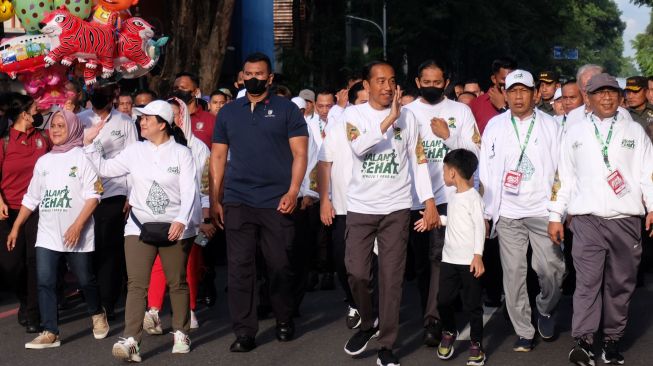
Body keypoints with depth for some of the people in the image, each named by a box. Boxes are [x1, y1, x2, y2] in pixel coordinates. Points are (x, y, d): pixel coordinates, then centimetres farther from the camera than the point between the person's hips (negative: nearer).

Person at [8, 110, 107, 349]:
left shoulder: (83, 157, -3)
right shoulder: (43, 161, 13)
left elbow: (93, 195, -9)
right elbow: (31, 198, 18)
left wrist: (78, 225, -19)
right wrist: (16, 228, 15)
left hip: (76, 235, -4)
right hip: (47, 234, 4)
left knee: (85, 279, 7)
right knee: (45, 282, -5)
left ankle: (97, 314, 34)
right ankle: (49, 333, -2)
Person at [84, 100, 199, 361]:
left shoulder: (181, 153, -2)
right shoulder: (135, 151, 7)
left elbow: (189, 190, -10)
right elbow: (105, 169, 9)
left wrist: (182, 220, -24)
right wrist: (89, 144, 3)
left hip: (175, 228, -2)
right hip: (140, 226, 2)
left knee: (177, 283, 9)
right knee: (136, 284, -9)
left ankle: (181, 333, 24)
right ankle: (131, 341, -16)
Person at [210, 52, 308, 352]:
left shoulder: (286, 110, 3)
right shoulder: (228, 112, 11)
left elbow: (299, 153, -2)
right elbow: (218, 157, 12)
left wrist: (293, 191, -14)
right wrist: (215, 200, 5)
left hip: (276, 202, -2)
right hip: (236, 202, 2)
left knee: (279, 266, 6)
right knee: (239, 267, 0)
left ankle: (284, 321, 25)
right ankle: (244, 332, 5)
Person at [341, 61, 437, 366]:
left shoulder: (407, 116, 3)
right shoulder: (354, 114, 0)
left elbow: (419, 161, 5)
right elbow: (358, 147, -19)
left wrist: (429, 202, -2)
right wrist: (389, 118, -22)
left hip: (396, 208, 0)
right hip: (361, 207, 0)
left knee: (391, 277, 0)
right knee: (356, 273, 0)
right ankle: (367, 324, 27)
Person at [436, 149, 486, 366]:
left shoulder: (473, 197, -11)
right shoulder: (454, 197, 13)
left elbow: (479, 227, -15)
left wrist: (478, 255, -20)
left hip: (469, 261, -7)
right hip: (449, 258, 7)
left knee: (472, 304, 1)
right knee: (444, 300, 8)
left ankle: (476, 344, 11)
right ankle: (448, 332, 31)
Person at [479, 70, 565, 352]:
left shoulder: (550, 125, 5)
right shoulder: (495, 126, 6)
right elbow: (485, 172, 7)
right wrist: (485, 213, 4)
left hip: (543, 211, -1)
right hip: (507, 214, 1)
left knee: (552, 270, -6)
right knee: (513, 274, 2)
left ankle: (545, 310, 24)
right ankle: (524, 332, 13)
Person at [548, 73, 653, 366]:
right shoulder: (574, 133, 12)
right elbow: (564, 176, 11)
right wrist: (555, 215, 6)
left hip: (625, 220, 1)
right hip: (587, 220, -1)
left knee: (621, 283, 4)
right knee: (587, 281, -9)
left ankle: (612, 339, 13)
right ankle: (583, 341, -12)